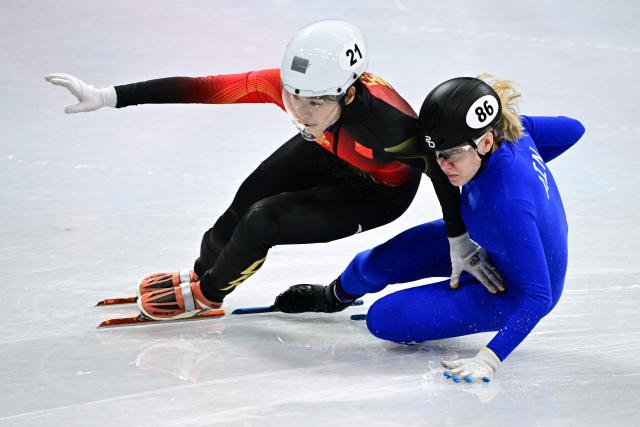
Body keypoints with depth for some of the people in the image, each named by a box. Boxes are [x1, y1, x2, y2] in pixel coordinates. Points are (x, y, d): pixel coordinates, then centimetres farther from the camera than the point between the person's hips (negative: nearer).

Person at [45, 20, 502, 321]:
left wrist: (460, 244, -17)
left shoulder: (385, 121, -44)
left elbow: (438, 162, -28)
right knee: (241, 212, -1)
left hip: (377, 193, -4)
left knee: (264, 222, -17)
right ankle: (200, 274, 33)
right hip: (325, 153, 4)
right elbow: (200, 89, -31)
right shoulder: (284, 85, -34)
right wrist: (105, 97, -32)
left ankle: (207, 294, 14)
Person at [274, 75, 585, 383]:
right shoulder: (508, 129, -21)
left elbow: (537, 296, -38)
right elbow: (571, 129, -2)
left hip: (512, 292, -7)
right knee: (379, 263, 8)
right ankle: (336, 295, 43)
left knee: (384, 319, -14)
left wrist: (490, 358, -41)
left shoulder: (509, 202, -42)